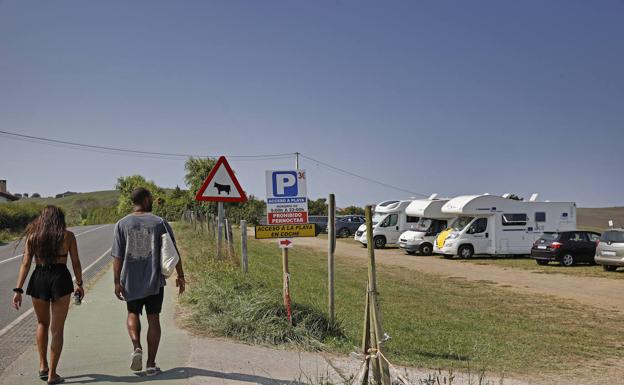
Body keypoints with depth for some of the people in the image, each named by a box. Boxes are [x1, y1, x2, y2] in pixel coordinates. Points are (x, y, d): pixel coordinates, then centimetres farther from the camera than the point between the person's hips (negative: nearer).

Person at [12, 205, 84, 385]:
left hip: (38, 279, 2)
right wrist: (80, 285, 14)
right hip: (61, 278, -2)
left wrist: (18, 290, -1)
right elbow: (76, 263, 3)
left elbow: (25, 264, -1)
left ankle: (42, 365, 24)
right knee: (57, 329, 5)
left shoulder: (32, 236, 6)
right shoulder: (68, 236, 3)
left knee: (42, 323, 25)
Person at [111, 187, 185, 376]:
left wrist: (117, 282, -2)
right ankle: (151, 363, 9)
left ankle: (136, 347, -4)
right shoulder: (159, 223, -3)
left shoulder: (122, 224, -2)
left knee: (133, 314, 20)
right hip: (154, 280, -1)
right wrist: (180, 275, 6)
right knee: (153, 318, 7)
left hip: (131, 281, 1)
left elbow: (117, 256, -6)